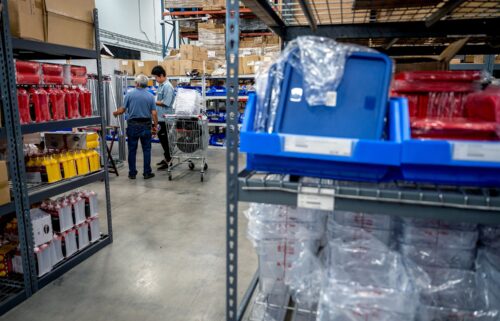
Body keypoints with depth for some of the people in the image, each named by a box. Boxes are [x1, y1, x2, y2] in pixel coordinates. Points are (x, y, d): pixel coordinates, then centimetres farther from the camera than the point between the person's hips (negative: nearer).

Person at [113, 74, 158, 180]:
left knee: (132, 150, 7)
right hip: (146, 125, 0)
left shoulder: (130, 94, -3)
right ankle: (147, 173, 9)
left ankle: (132, 173, 12)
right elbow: (154, 113, -6)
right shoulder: (150, 96, -1)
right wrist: (155, 126, 3)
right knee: (146, 149, 7)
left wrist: (115, 113, 18)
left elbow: (123, 109, -3)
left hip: (133, 125, 0)